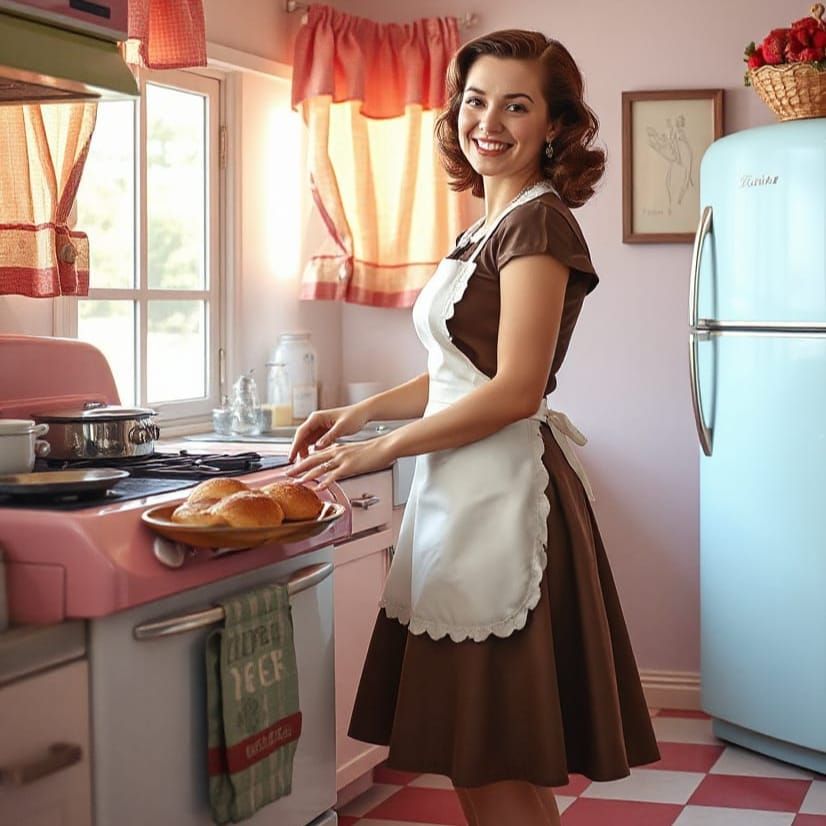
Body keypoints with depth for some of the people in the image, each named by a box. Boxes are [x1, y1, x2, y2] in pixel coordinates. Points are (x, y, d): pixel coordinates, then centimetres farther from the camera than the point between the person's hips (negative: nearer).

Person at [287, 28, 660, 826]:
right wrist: (362, 411, 9)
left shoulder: (538, 223, -10)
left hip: (506, 493, -9)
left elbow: (515, 389, -18)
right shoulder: (490, 225, 17)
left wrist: (380, 450, -12)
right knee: (475, 759, 13)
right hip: (462, 492, 9)